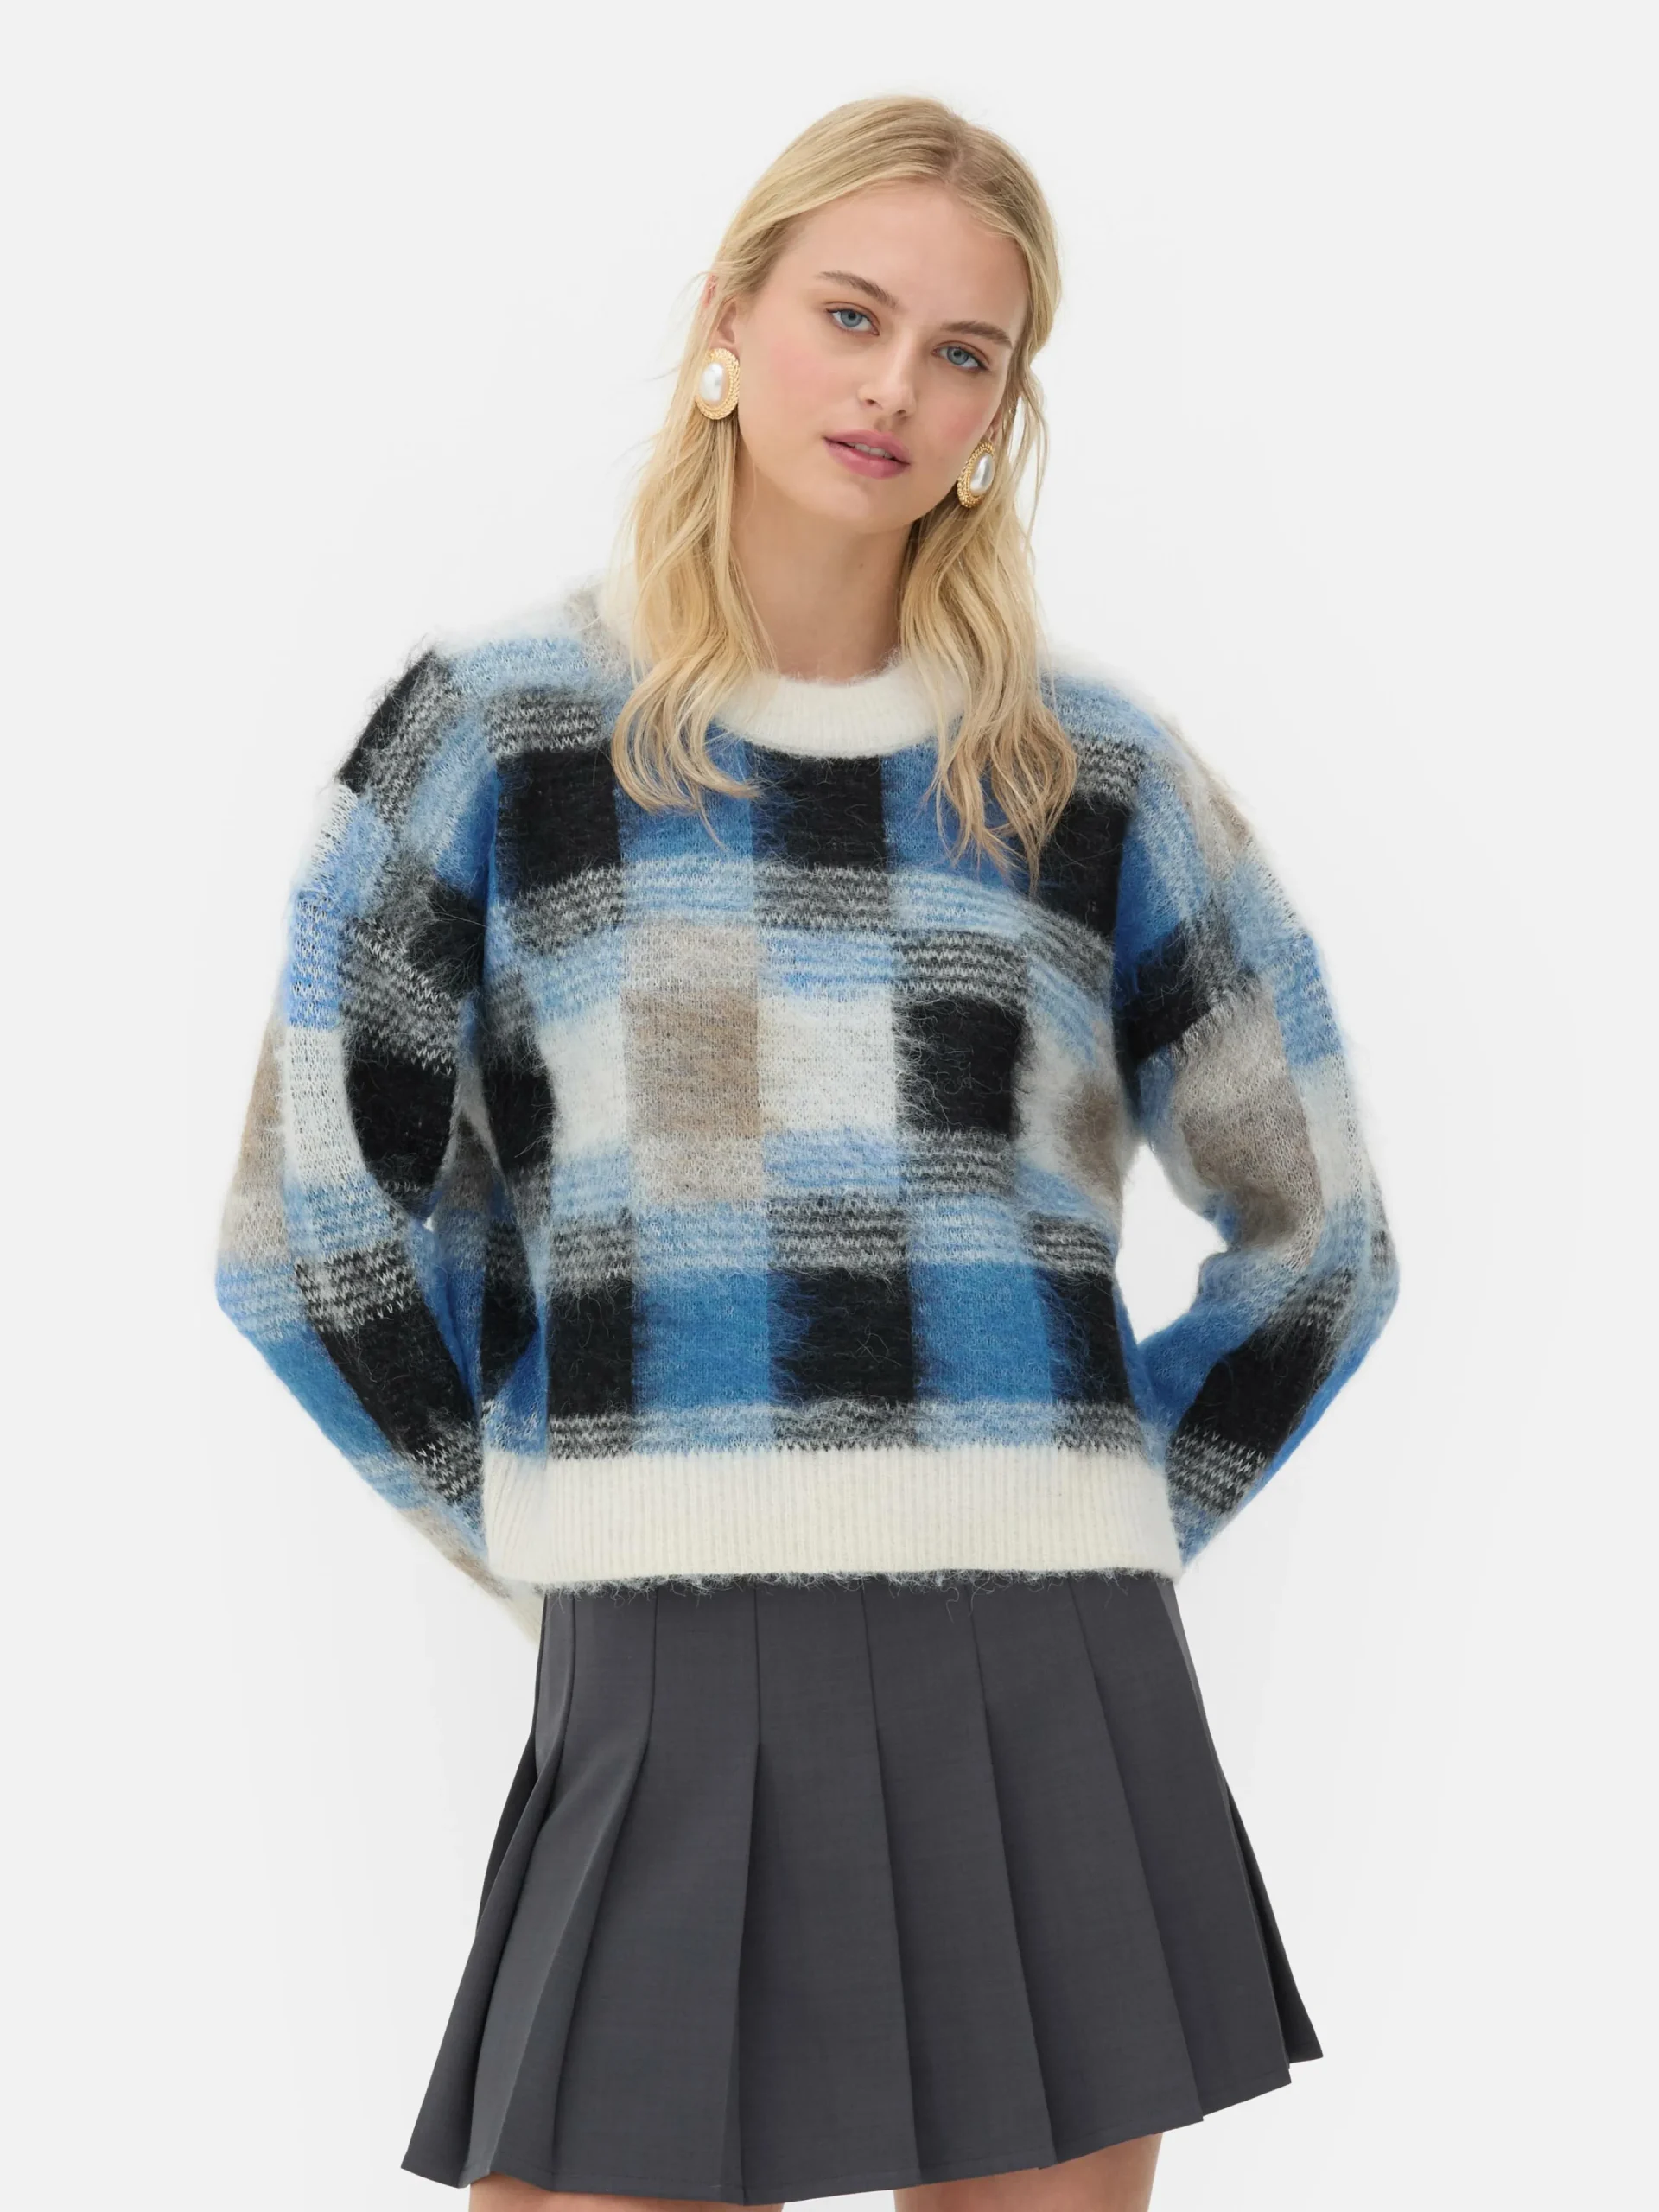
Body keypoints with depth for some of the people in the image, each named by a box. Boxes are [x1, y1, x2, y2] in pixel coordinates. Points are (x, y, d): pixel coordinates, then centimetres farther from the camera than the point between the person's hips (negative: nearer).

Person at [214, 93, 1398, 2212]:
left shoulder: (1098, 772, 10)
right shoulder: (498, 728, 4)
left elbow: (1313, 1242, 18)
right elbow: (310, 1231, 7)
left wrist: (1095, 1529, 13)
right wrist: (562, 1531, 8)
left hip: (1058, 1707, 2)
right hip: (677, 1696, -2)